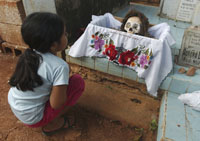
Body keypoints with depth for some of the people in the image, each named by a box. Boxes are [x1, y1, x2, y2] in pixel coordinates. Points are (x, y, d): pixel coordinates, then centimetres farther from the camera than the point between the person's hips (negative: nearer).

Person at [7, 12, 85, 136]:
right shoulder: (60, 66, -29)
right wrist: (63, 83, -5)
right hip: (32, 118, -7)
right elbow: (56, 104, -21)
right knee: (78, 81, -8)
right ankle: (52, 124, 4)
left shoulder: (30, 55, -8)